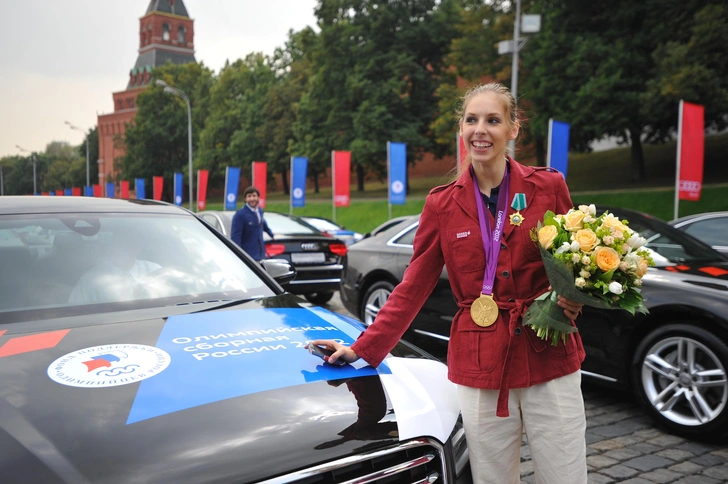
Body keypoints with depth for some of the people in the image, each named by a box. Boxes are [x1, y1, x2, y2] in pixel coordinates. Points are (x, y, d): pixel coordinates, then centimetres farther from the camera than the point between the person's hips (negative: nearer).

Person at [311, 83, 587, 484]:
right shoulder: (443, 204, 2)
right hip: (478, 367, 1)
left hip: (549, 361, 0)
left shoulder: (548, 187, 0)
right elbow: (413, 287, 5)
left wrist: (573, 300, -11)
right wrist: (363, 348, 4)